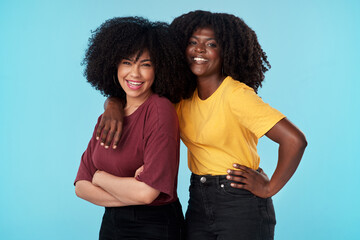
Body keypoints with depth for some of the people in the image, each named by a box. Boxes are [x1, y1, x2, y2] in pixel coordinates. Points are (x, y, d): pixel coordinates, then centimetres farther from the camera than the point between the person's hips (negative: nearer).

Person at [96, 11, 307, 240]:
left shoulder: (236, 95, -17)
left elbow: (295, 140, -23)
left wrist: (269, 188, -14)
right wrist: (113, 109, -14)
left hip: (241, 205, -6)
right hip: (199, 204, 6)